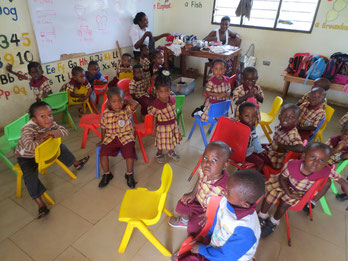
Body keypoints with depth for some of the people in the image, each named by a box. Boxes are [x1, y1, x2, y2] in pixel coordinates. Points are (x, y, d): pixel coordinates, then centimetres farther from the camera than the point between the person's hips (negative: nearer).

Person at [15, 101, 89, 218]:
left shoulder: (50, 123, -18)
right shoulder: (27, 129, -37)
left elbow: (65, 131, -23)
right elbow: (29, 146, -51)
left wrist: (51, 132, -37)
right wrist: (42, 138, -38)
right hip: (26, 156, -6)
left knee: (61, 147, 11)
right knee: (30, 175, -28)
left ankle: (76, 164, 36)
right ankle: (40, 204, -22)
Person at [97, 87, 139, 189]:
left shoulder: (126, 110, -7)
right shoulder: (105, 114, -2)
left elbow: (135, 103, -26)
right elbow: (103, 128, 12)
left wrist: (126, 100, -10)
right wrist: (103, 140, 17)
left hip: (126, 137, -2)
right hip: (110, 138, 2)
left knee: (129, 153, -22)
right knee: (103, 153, -15)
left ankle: (129, 174, 6)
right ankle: (107, 174, 12)